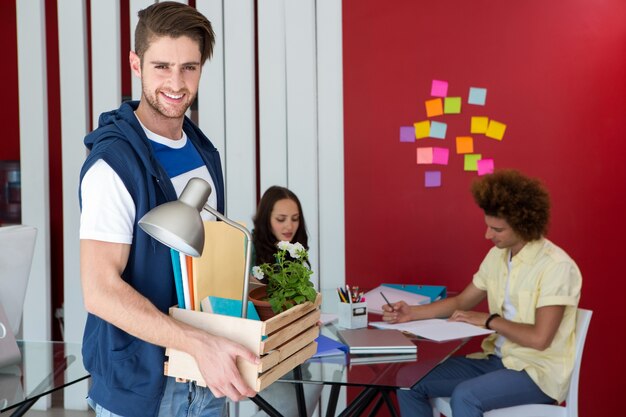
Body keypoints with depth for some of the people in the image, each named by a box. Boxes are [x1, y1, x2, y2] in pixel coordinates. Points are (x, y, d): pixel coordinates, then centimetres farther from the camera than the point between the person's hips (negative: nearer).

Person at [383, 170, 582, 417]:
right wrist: (412, 313, -1)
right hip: (497, 359, 8)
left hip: (539, 371, -7)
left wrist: (488, 320, -12)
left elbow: (539, 338, -24)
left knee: (465, 395, -33)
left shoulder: (556, 266, -19)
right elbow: (461, 302, 13)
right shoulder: (497, 256, 5)